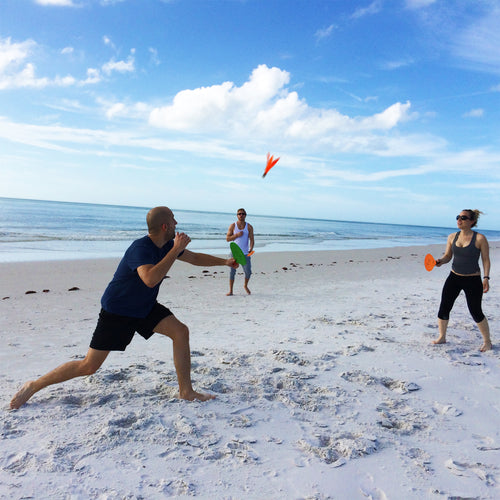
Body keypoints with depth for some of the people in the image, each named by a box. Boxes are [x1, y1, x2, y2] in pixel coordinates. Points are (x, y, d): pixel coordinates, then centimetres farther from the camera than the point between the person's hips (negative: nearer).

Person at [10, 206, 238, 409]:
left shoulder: (166, 245, -4)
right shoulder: (140, 248, -29)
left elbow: (195, 258, 13)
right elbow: (150, 279, -47)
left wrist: (225, 262, 15)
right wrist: (175, 250, -39)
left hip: (145, 308, 7)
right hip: (117, 311, -7)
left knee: (181, 331, -10)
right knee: (89, 366, -1)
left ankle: (186, 391, 0)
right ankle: (34, 386, 22)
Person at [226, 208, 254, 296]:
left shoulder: (249, 227, 4)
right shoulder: (233, 226, 3)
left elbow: (252, 240, -3)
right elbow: (227, 238, 2)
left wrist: (251, 249, -21)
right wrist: (237, 235, -13)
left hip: (245, 253, 1)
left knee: (248, 272, -1)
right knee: (232, 272, -1)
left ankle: (245, 286, 27)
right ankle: (230, 291, 9)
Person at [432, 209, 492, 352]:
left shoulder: (480, 238, -9)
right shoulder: (452, 237, 3)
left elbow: (486, 260, -5)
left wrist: (486, 278, -12)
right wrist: (440, 261, -11)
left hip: (473, 280, -4)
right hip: (454, 277, 4)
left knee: (476, 313, 2)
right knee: (444, 308, 0)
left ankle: (487, 341, 24)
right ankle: (442, 337, 19)